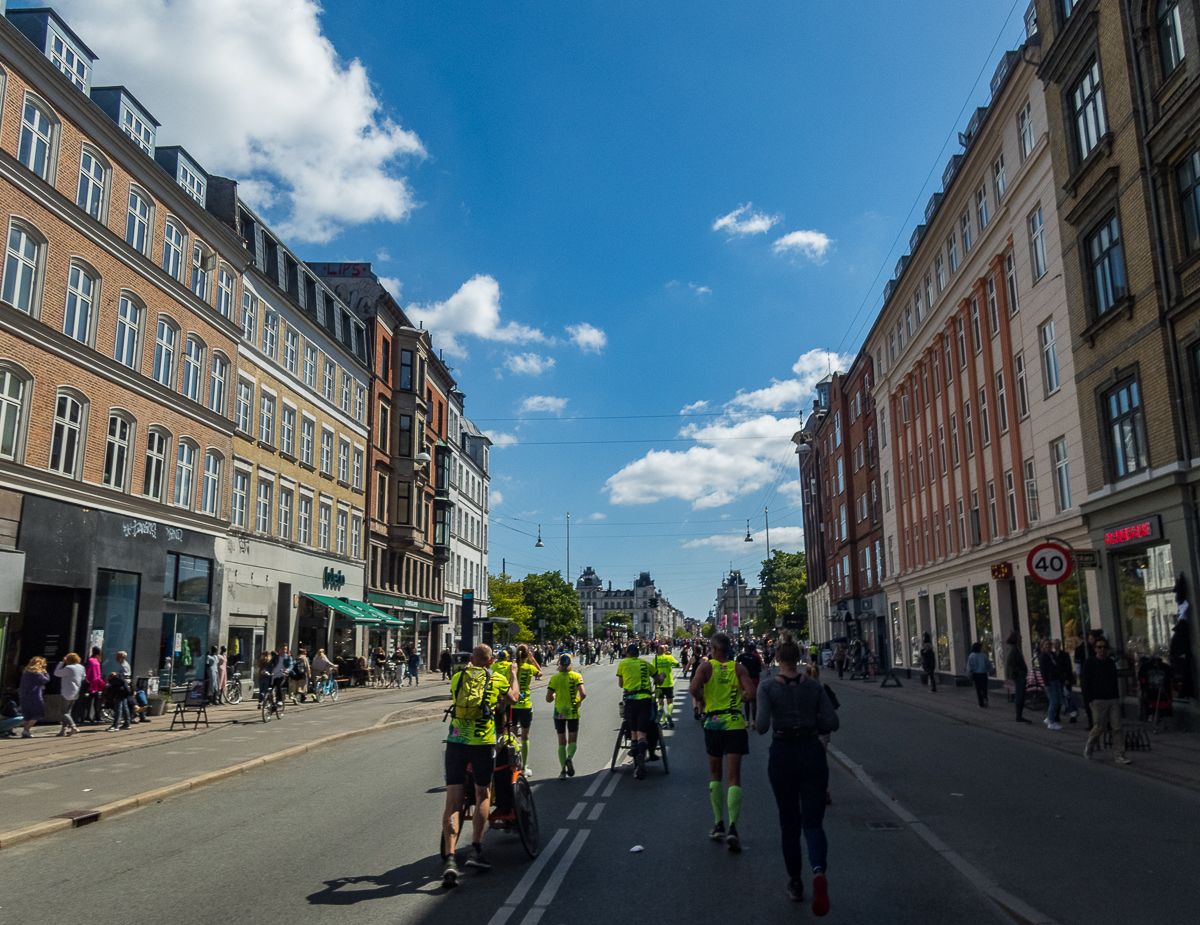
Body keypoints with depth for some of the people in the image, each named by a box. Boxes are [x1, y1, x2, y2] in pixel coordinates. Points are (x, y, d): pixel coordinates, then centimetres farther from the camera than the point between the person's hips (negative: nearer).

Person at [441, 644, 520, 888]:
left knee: (453, 801, 2)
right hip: (483, 742, -1)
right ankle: (476, 848, 10)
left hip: (455, 740, 2)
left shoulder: (457, 677, 11)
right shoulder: (498, 679, 6)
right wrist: (513, 674, 40)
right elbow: (513, 697, 24)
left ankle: (449, 858, -8)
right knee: (483, 795, 18)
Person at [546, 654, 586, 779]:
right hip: (573, 712, 0)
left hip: (559, 712, 1)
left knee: (561, 742, 10)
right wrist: (579, 700, 3)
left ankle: (563, 770, 2)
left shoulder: (554, 678, -3)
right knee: (572, 741, 11)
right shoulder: (576, 676, -5)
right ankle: (569, 758, -19)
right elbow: (583, 693, -17)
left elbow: (548, 699, -7)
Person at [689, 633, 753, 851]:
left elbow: (694, 689, -18)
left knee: (715, 774, 17)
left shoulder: (706, 667, -1)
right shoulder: (738, 668, 2)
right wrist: (740, 695, 10)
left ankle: (719, 824, 19)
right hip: (735, 724, 0)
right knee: (734, 777, -1)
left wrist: (701, 698, 3)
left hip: (713, 724, 0)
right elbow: (749, 693, -11)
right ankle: (732, 827, -16)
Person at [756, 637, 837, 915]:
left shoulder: (768, 687, -8)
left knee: (789, 823, 17)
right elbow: (832, 722, -6)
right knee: (813, 822, 4)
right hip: (812, 754, 1)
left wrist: (756, 725, 4)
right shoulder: (814, 685, -2)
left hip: (782, 756, -1)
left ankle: (795, 883, 25)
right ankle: (818, 871, -24)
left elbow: (762, 725, -18)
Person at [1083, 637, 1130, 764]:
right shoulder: (1090, 663, -3)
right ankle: (1089, 746, 24)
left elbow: (1114, 681, 21)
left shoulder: (1111, 663, 14)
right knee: (1099, 727, -2)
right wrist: (1089, 700, -9)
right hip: (1098, 700, -5)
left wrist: (1117, 697, 16)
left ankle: (1120, 756, 2)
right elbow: (1086, 682, -5)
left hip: (1113, 700, 5)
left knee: (1117, 727, -1)